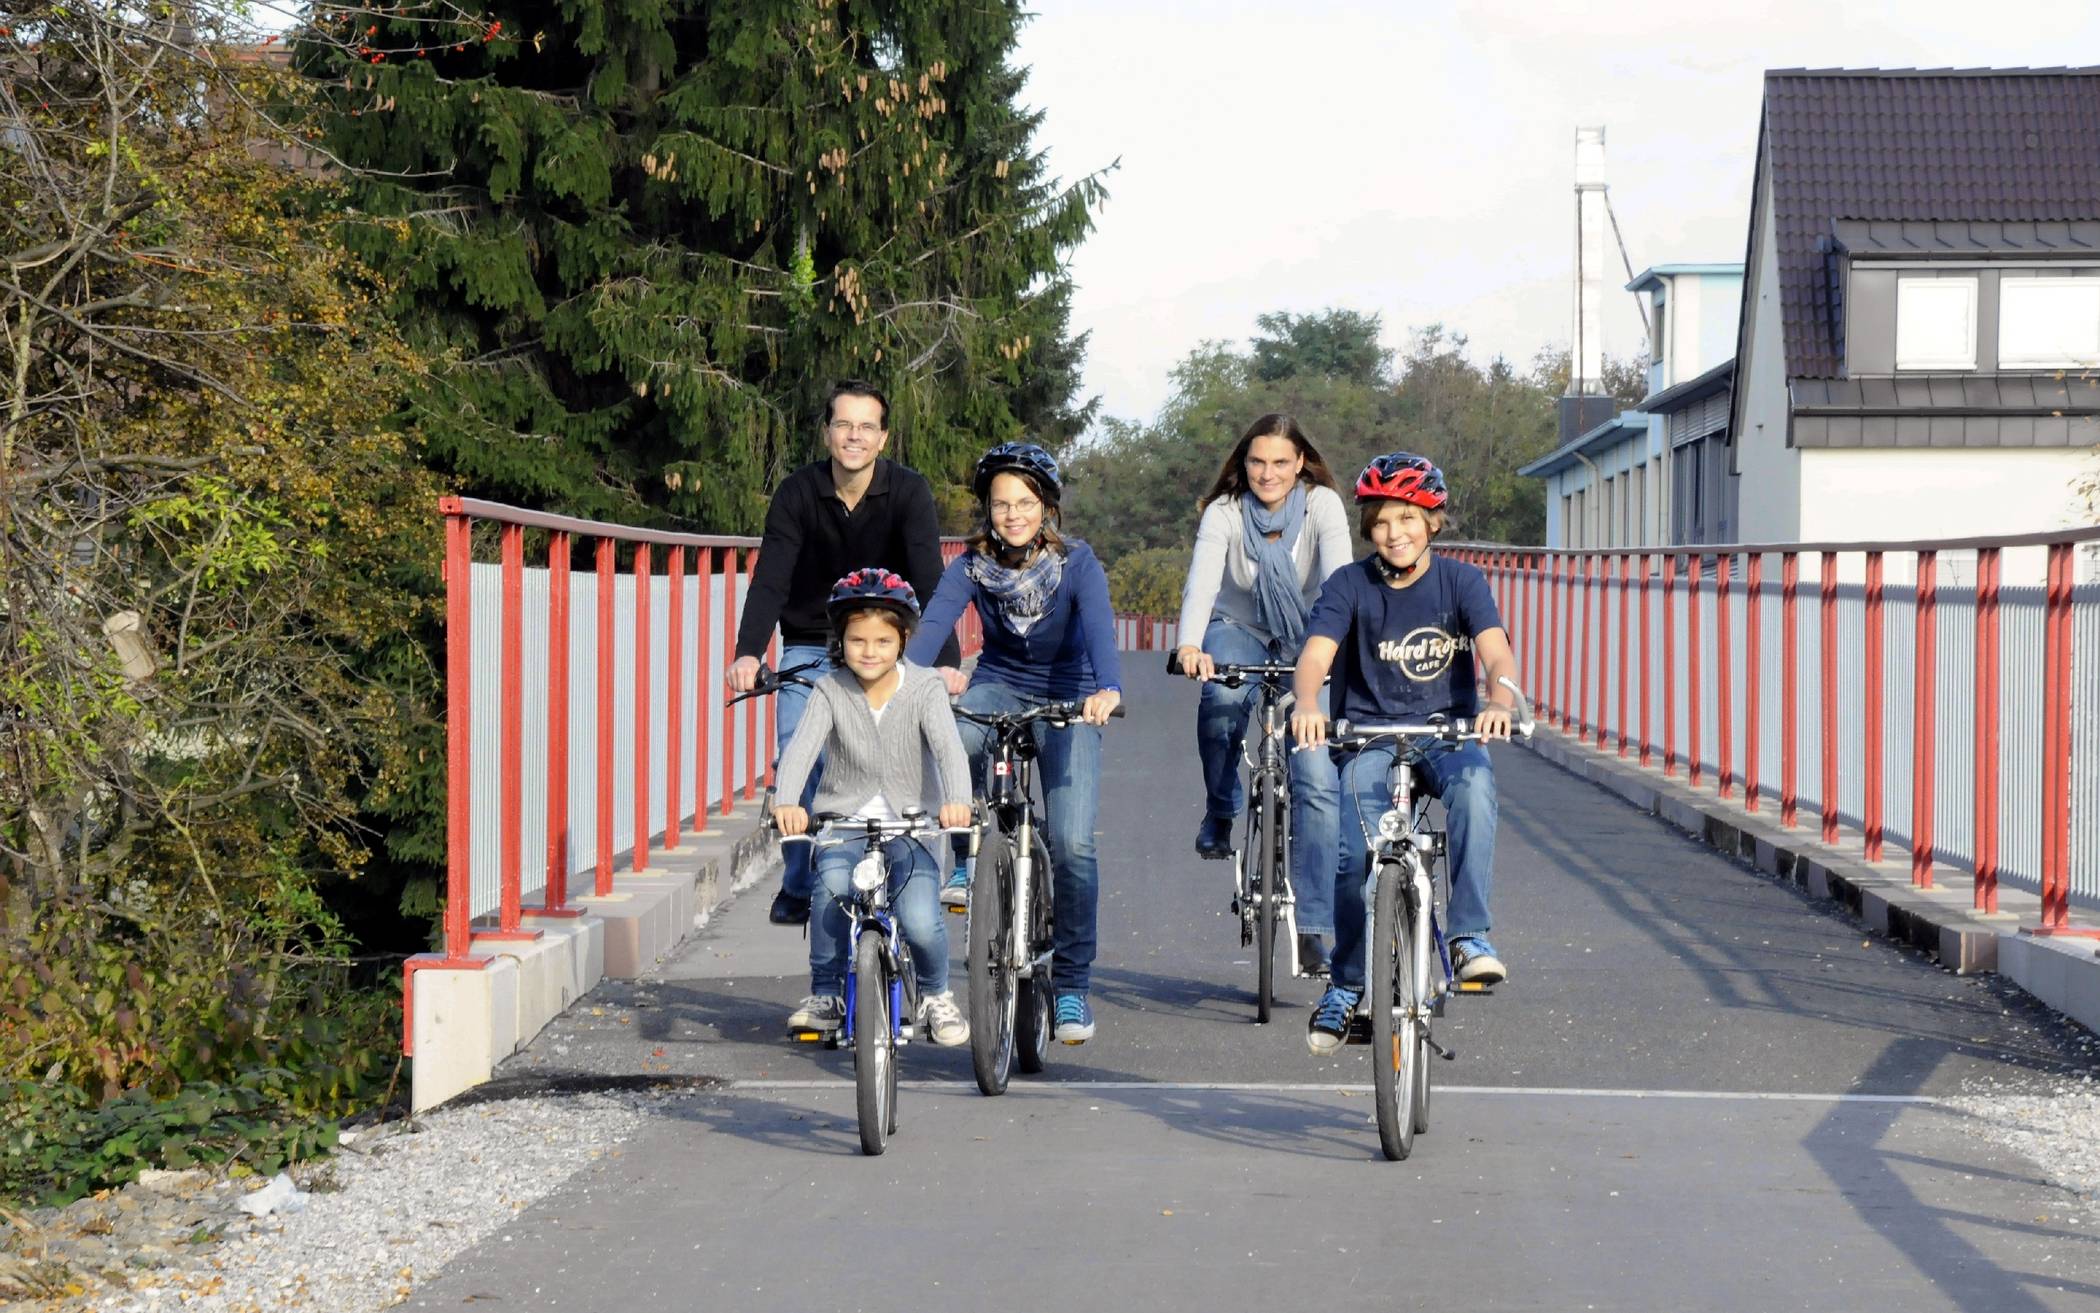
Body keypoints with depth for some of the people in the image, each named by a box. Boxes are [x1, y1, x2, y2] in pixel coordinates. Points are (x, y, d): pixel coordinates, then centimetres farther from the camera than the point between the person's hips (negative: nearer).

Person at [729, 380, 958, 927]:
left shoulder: (908, 492, -14)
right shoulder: (798, 492, -11)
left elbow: (929, 578, -24)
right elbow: (770, 578, -20)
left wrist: (944, 660, -38)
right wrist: (748, 653, -36)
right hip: (810, 647, 1)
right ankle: (798, 885, -1)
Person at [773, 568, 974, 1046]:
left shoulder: (924, 689, -7)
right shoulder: (830, 692, -6)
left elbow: (948, 747, -22)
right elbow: (801, 748, -20)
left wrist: (957, 800, -43)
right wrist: (786, 801, -41)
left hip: (910, 822, -1)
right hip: (844, 817, 1)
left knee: (921, 922, -22)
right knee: (833, 884, -32)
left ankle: (934, 994, 12)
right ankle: (825, 993, -10)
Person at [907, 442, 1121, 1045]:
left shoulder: (1077, 564, -16)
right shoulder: (973, 565, -10)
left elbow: (1099, 630, -31)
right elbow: (933, 622, -25)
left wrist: (1107, 689, -52)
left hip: (1067, 700, -1)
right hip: (998, 687, 2)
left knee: (1072, 842, -15)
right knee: (954, 740, -36)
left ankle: (1071, 986, -1)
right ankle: (968, 856, -10)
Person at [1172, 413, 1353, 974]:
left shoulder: (1322, 505, -16)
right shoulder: (1224, 512, -15)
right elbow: (1202, 578, -31)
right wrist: (1190, 646, -50)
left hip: (1305, 642, 0)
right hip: (1238, 631, 0)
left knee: (1317, 780, -13)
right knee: (1221, 697, -37)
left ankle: (1311, 926, -8)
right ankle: (1220, 812, -9)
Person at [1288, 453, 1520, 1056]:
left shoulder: (1461, 581, -2)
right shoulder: (1350, 585, -3)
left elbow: (1495, 650, -17)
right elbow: (1315, 653, -16)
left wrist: (1499, 700, -40)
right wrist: (1307, 705, -40)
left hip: (1447, 730, 0)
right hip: (1368, 733, 0)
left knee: (1474, 783, -35)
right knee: (1358, 855, -20)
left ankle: (1469, 936, -29)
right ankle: (1346, 985, 4)